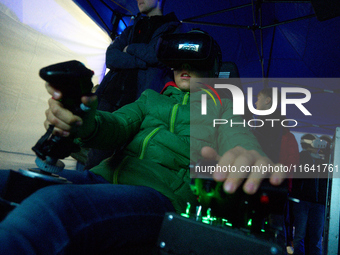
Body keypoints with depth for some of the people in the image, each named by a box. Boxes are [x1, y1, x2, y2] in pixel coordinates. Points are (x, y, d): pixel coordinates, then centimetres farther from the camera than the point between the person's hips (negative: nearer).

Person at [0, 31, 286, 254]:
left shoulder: (223, 104, 19)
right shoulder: (152, 97, 29)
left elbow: (236, 133, -5)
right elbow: (118, 126, 10)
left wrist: (248, 154, -34)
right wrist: (85, 122, -17)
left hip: (164, 191, -4)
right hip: (108, 175, 5)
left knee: (52, 206, -35)